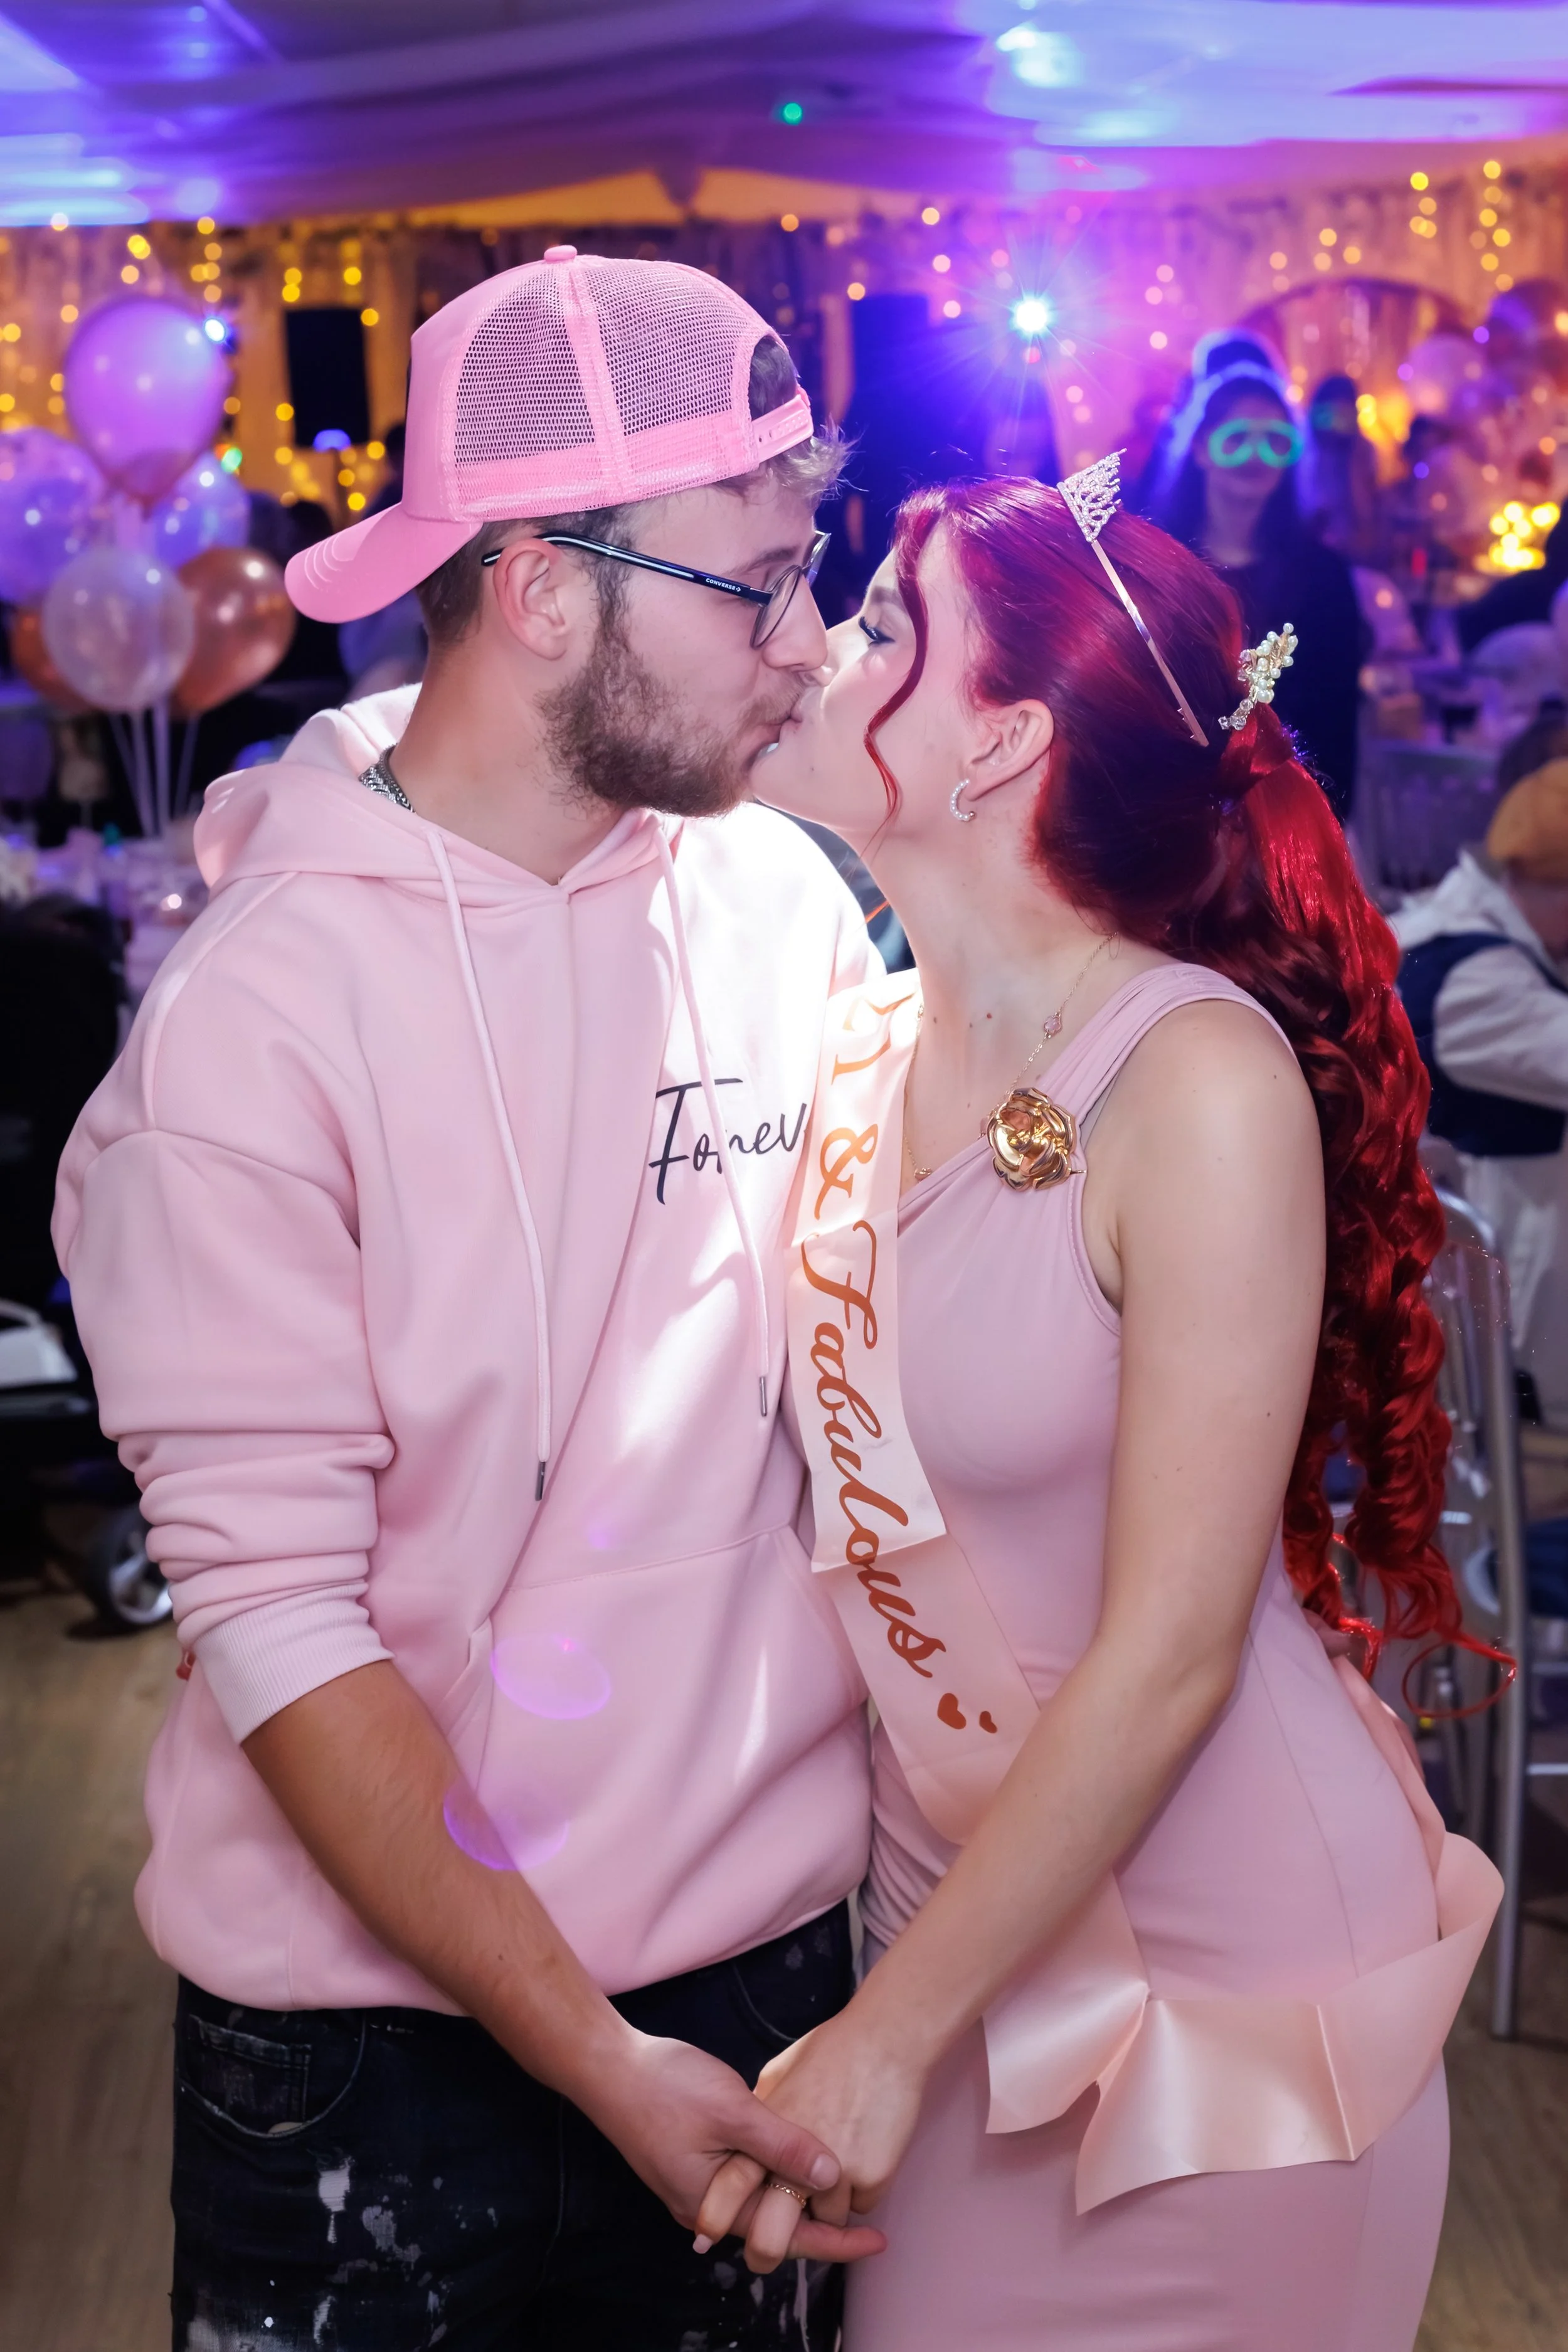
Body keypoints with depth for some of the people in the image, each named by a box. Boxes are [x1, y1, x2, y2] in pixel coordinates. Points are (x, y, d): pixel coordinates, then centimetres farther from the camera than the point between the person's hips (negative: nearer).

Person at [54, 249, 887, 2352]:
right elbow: (270, 1615, -16)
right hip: (386, 2011, -4)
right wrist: (586, 2053, -17)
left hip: (773, 1941, 4)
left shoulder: (789, 899, -3)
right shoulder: (262, 1005, -16)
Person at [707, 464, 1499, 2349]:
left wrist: (892, 2035, -15)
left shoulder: (1202, 1081, -20)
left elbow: (1168, 1659, -20)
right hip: (962, 1915, 5)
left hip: (1228, 1966, -5)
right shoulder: (852, 1052, -1)